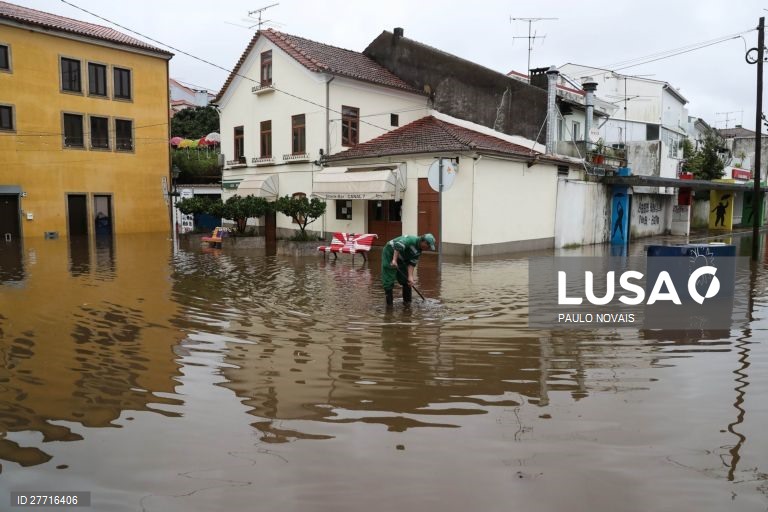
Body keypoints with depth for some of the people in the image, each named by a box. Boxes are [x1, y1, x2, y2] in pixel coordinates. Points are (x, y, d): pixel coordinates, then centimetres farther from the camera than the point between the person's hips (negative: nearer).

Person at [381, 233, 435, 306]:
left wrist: (410, 277, -15)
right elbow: (398, 245, -38)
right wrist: (394, 260, -42)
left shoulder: (418, 251, 1)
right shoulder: (412, 240, -25)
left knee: (406, 279, 9)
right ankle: (389, 302, -2)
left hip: (400, 258, 9)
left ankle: (407, 300, 20)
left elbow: (412, 263, -4)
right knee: (388, 280, -9)